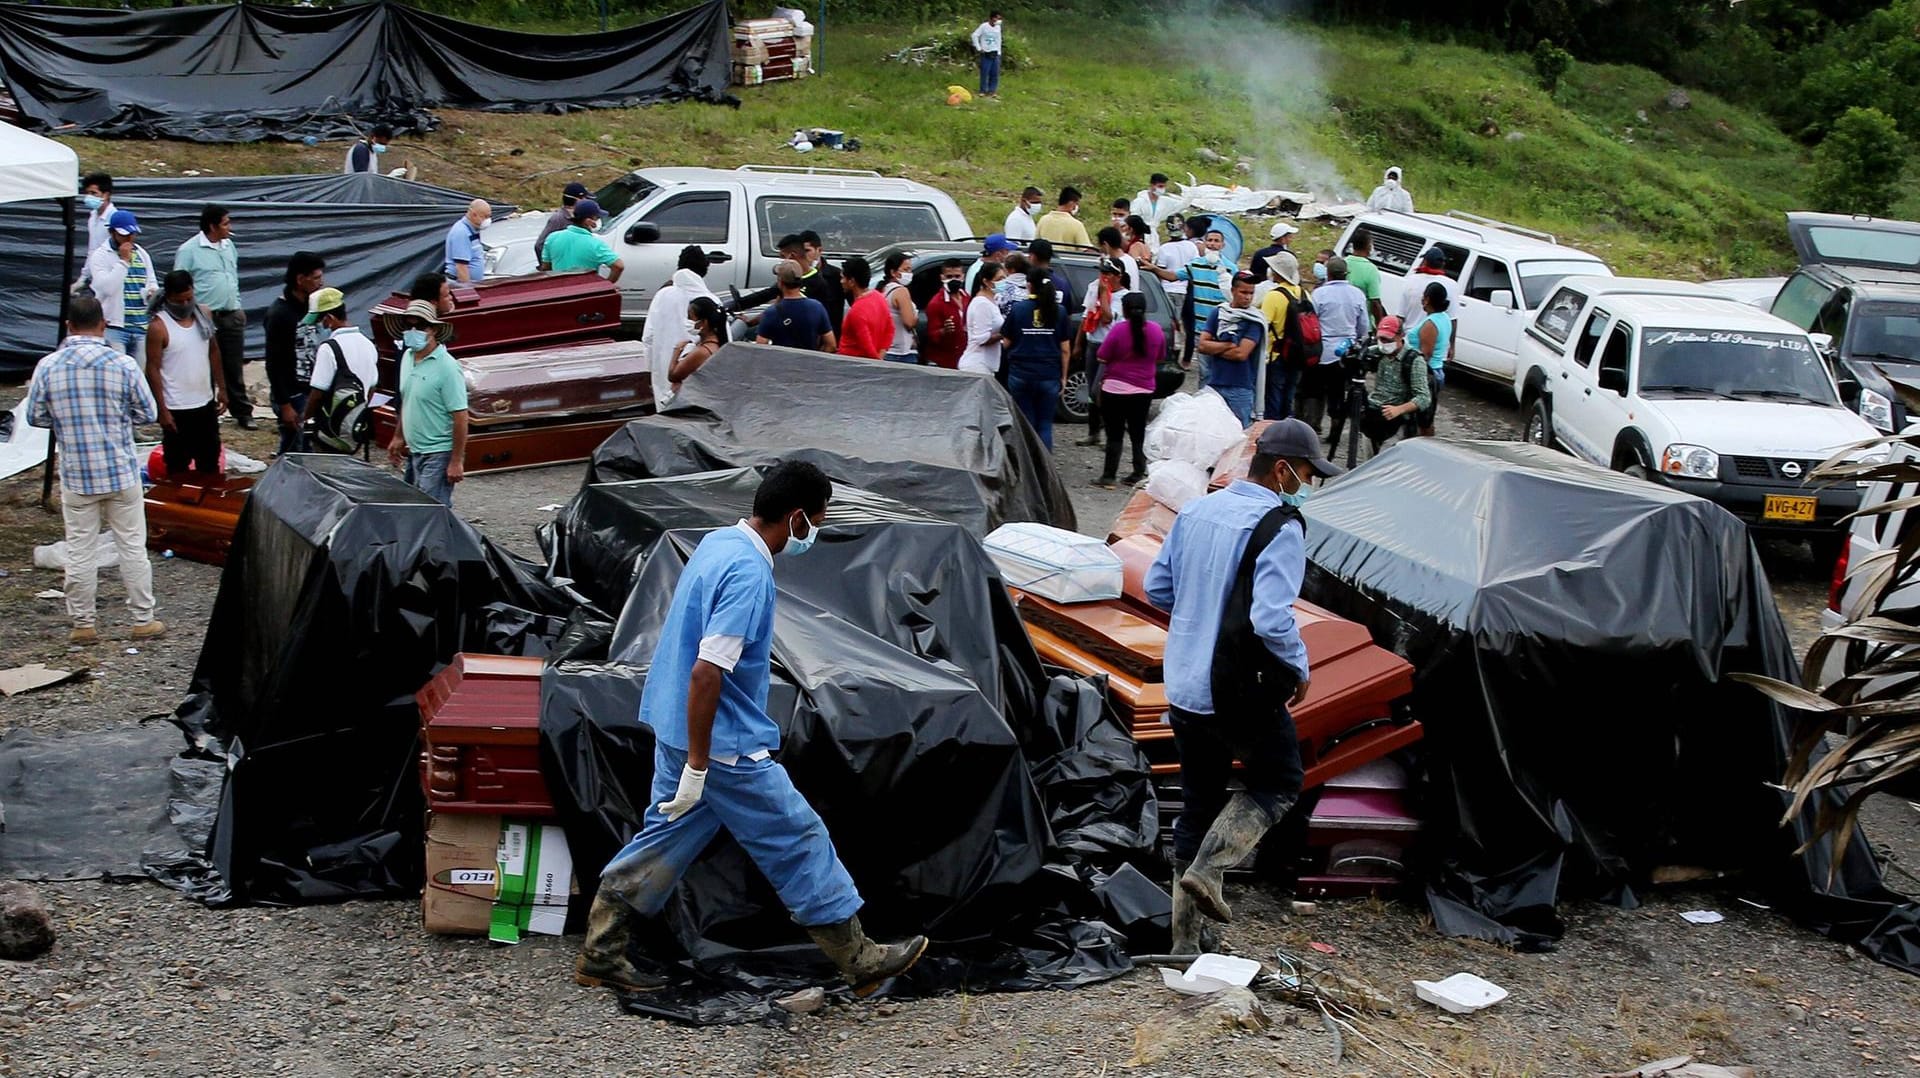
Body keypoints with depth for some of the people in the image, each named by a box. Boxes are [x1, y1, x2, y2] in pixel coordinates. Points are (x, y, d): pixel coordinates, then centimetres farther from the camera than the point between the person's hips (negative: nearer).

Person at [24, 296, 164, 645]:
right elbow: (148, 413, -3)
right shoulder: (122, 363, -11)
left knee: (80, 552, 9)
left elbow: (35, 416, 2)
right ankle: (143, 620, 17)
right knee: (132, 548, 9)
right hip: (121, 473, -1)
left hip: (76, 476, 1)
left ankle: (82, 625, 17)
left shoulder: (48, 366, -7)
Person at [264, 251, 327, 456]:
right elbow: (274, 364, -17)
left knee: (309, 449, 10)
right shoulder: (280, 313, -17)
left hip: (311, 391, 7)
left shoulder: (311, 304, 6)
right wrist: (284, 405, -18)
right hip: (291, 395, -7)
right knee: (293, 451, -2)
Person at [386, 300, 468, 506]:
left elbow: (460, 417, -18)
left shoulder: (446, 367, -18)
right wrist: (398, 437, 21)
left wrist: (456, 461, -19)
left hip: (438, 455, -8)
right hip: (414, 451, 8)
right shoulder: (407, 357, 7)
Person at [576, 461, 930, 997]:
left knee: (668, 835, 16)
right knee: (797, 838, 2)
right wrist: (697, 765, -23)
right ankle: (858, 958, 13)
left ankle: (600, 954, 21)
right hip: (725, 745, -9)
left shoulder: (717, 542, 6)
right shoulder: (749, 575, -25)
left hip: (675, 727, 9)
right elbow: (707, 672, -29)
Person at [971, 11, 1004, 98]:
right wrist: (978, 48, -10)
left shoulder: (998, 27, 10)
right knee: (985, 73, -4)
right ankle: (983, 91, 6)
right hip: (986, 54, -5)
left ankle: (992, 91, 10)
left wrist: (999, 52, 12)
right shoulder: (984, 26, -6)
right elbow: (975, 35, -7)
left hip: (995, 54, 5)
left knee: (995, 74, 3)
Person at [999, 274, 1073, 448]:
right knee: (1045, 425, 7)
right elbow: (1064, 349, 0)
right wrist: (1063, 376, 7)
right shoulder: (1060, 311, 0)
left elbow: (1007, 343, 2)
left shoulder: (1018, 309, -2)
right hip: (1049, 376, 0)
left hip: (1020, 374, 0)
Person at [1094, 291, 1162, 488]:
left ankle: (1108, 476, 0)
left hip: (1115, 389, -4)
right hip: (1144, 390, 4)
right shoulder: (1156, 330, -3)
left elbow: (1102, 358, -13)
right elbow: (1159, 357, 11)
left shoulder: (1119, 330, -17)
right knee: (1138, 434, 15)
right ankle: (1139, 474, 17)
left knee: (1114, 435, 1)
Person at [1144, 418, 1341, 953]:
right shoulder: (1280, 527, -16)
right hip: (1241, 690, -7)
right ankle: (1207, 869, -2)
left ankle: (1184, 940, 19)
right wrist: (1300, 669, -9)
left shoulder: (1196, 510, 7)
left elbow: (1157, 587, 14)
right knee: (1278, 782, 16)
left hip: (1183, 685, 7)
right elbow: (1272, 619, -25)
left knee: (1198, 802, 16)